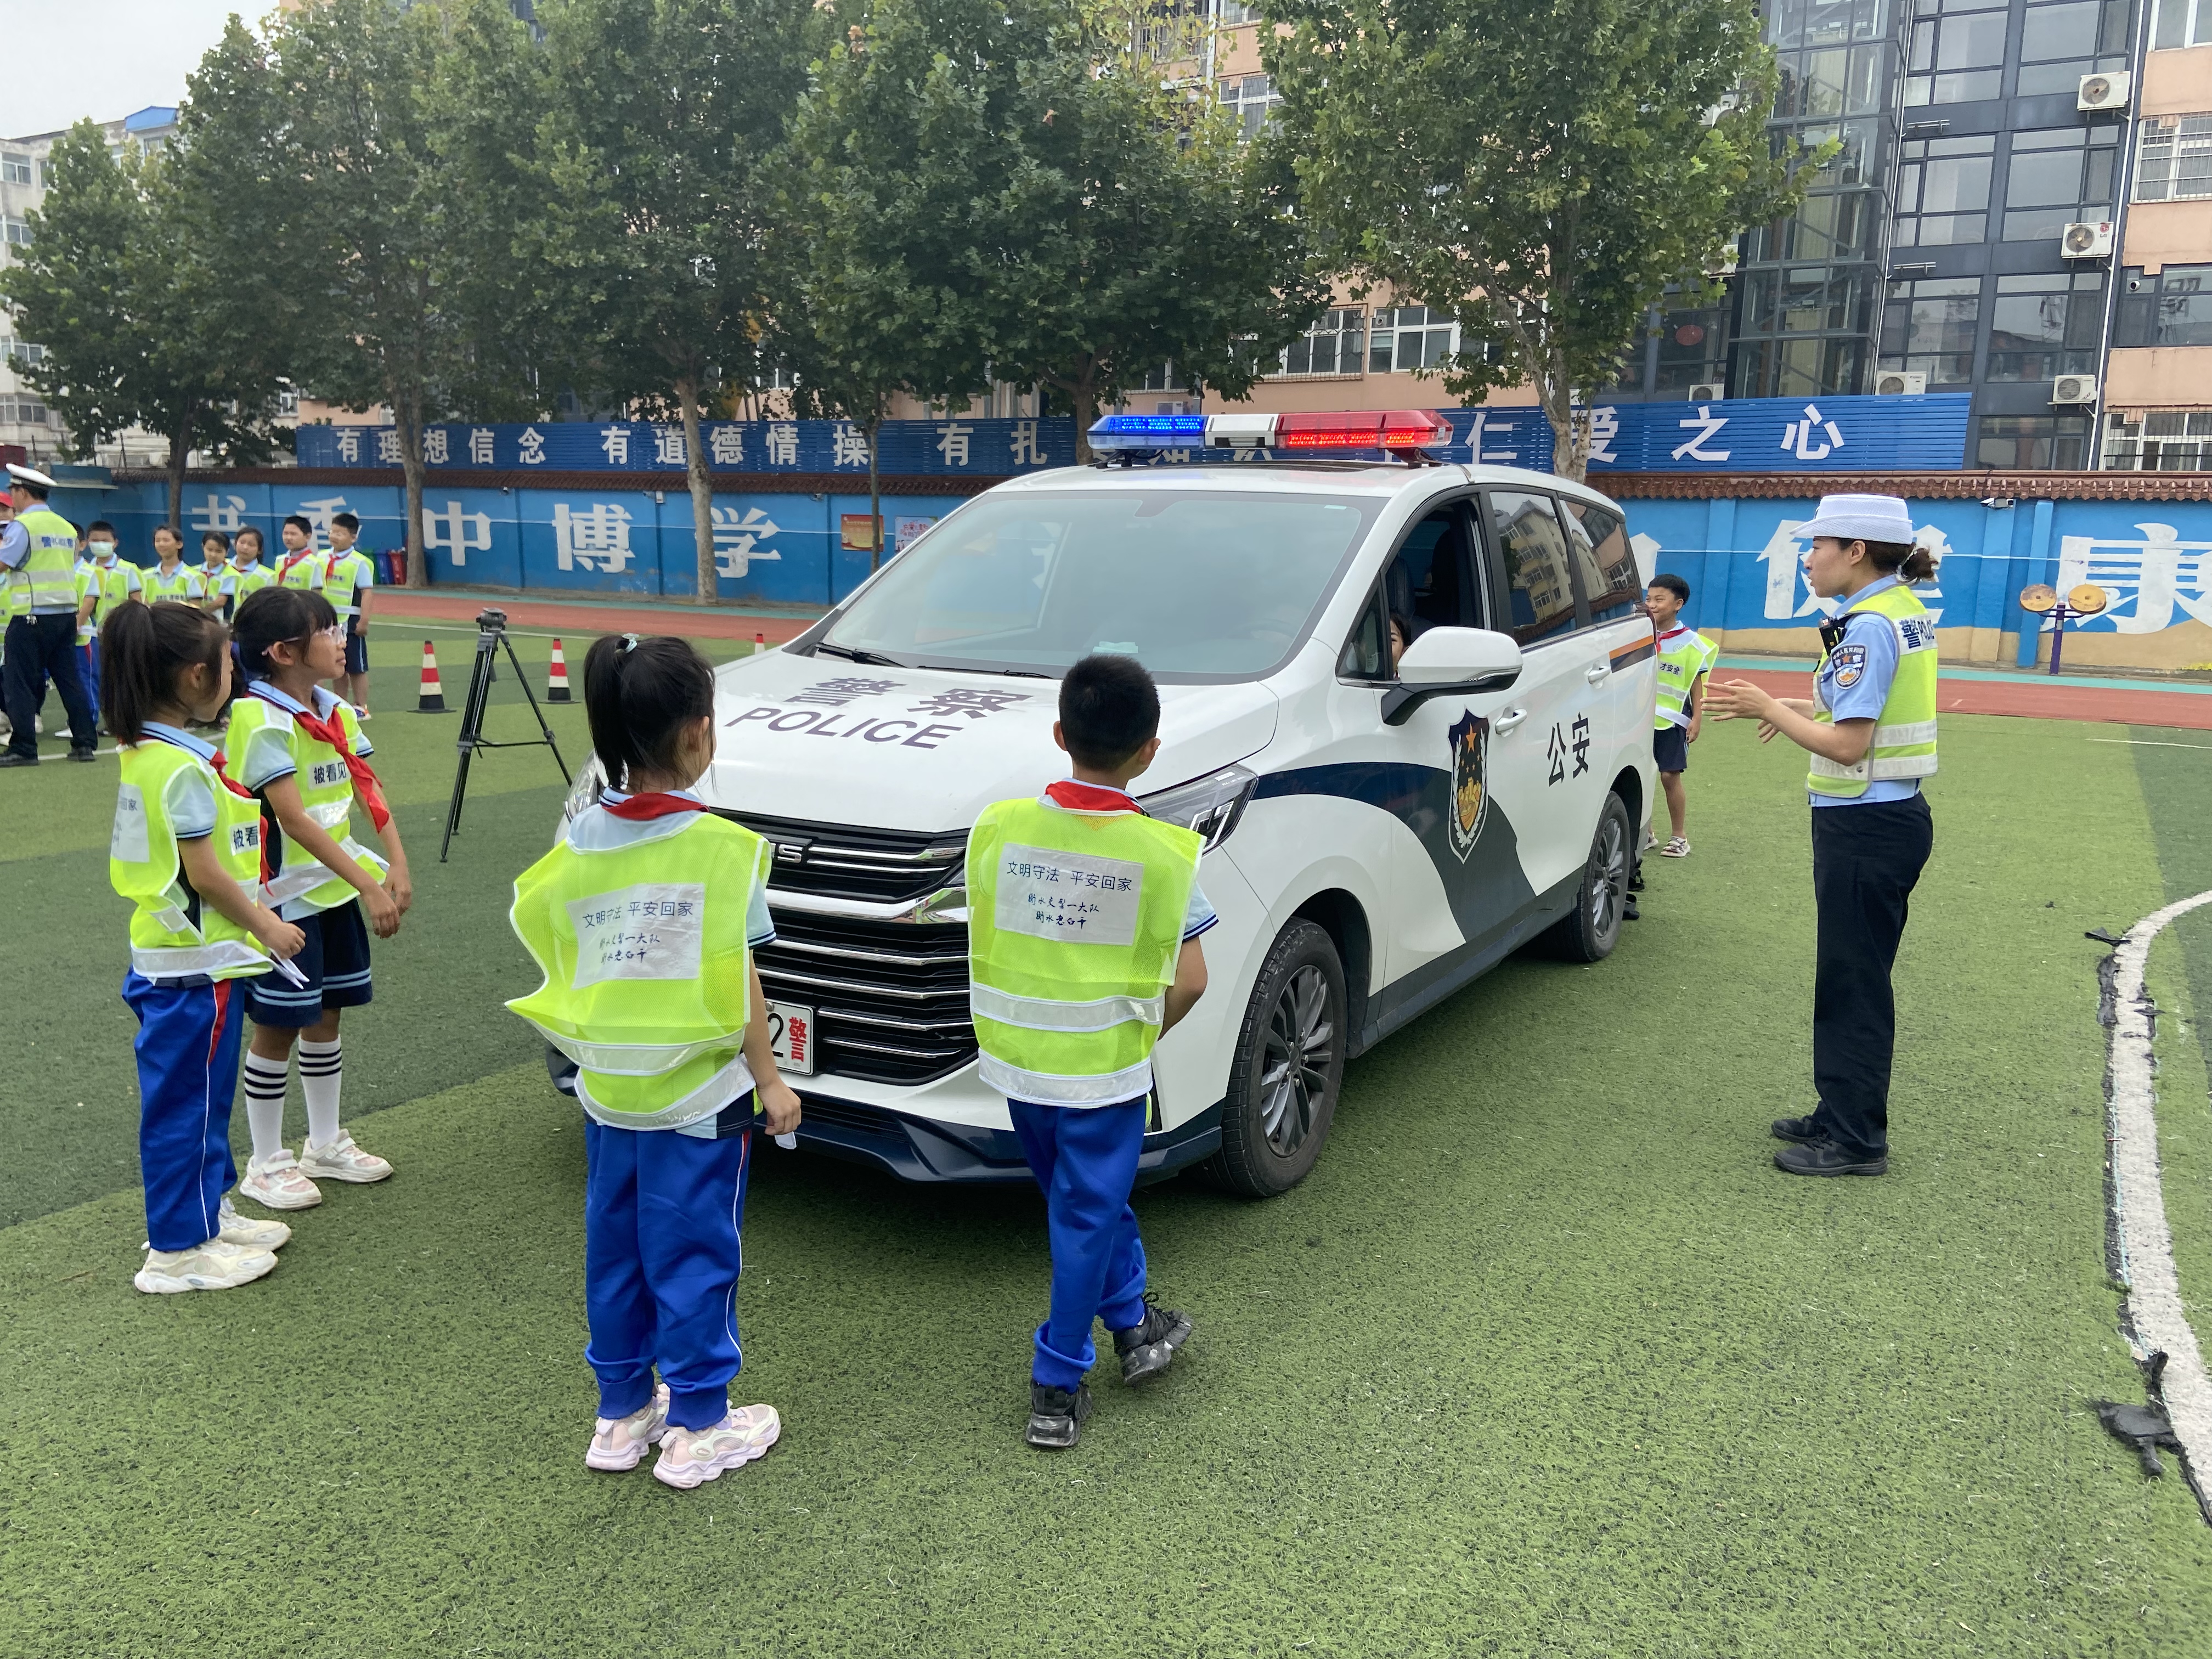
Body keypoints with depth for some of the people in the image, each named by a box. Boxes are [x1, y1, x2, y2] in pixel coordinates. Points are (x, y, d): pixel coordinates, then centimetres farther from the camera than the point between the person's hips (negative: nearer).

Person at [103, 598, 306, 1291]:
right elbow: (204, 873, -20)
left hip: (171, 955, 10)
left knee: (201, 1094, 19)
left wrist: (256, 917, 16)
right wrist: (265, 925, -8)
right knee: (188, 1099, 2)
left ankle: (206, 1212, 33)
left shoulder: (144, 750, 8)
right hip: (197, 965, -9)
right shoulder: (184, 765, -21)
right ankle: (178, 1250, 13)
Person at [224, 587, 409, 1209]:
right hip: (288, 897, -7)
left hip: (338, 889, 7)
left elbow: (369, 793, -1)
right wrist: (369, 886, -27)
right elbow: (294, 818, -25)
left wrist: (396, 866, -14)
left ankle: (325, 1144, 31)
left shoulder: (337, 713, 4)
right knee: (278, 1029, 4)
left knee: (325, 1018, 17)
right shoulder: (261, 719, -20)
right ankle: (265, 1163, 19)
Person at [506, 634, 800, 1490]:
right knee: (695, 1255, 7)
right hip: (699, 1092, -5)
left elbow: (561, 957, 3)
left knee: (615, 1247, 18)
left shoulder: (582, 839, -2)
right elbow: (737, 983, -15)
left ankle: (621, 1412, 32)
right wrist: (770, 1080, -6)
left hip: (608, 1088, 5)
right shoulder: (720, 848, -17)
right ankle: (698, 1427, 19)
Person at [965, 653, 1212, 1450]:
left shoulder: (1001, 826, -7)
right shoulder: (1161, 852, -14)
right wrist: (1141, 1032, 8)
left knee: (1090, 1197, 24)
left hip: (1015, 1057, 4)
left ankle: (1133, 1324, 40)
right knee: (1085, 1217, 10)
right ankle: (1056, 1388, 18)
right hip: (1104, 1067, -4)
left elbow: (984, 945, 3)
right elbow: (1188, 978, -10)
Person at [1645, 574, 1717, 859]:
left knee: (1670, 776, -1)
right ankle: (1644, 833, 19)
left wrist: (1697, 719, -7)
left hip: (1671, 720, -4)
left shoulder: (1690, 642, -6)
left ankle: (1679, 837, 12)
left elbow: (1697, 683, -4)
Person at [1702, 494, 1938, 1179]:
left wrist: (1768, 708, -11)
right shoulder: (1905, 610, 11)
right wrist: (1794, 708, 11)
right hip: (1887, 817, 10)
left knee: (1851, 982, 0)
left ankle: (1856, 1141, 10)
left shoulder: (1869, 627, -20)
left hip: (1866, 827, -10)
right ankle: (1841, 1115, 29)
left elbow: (1848, 745, -22)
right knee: (1848, 976, 18)